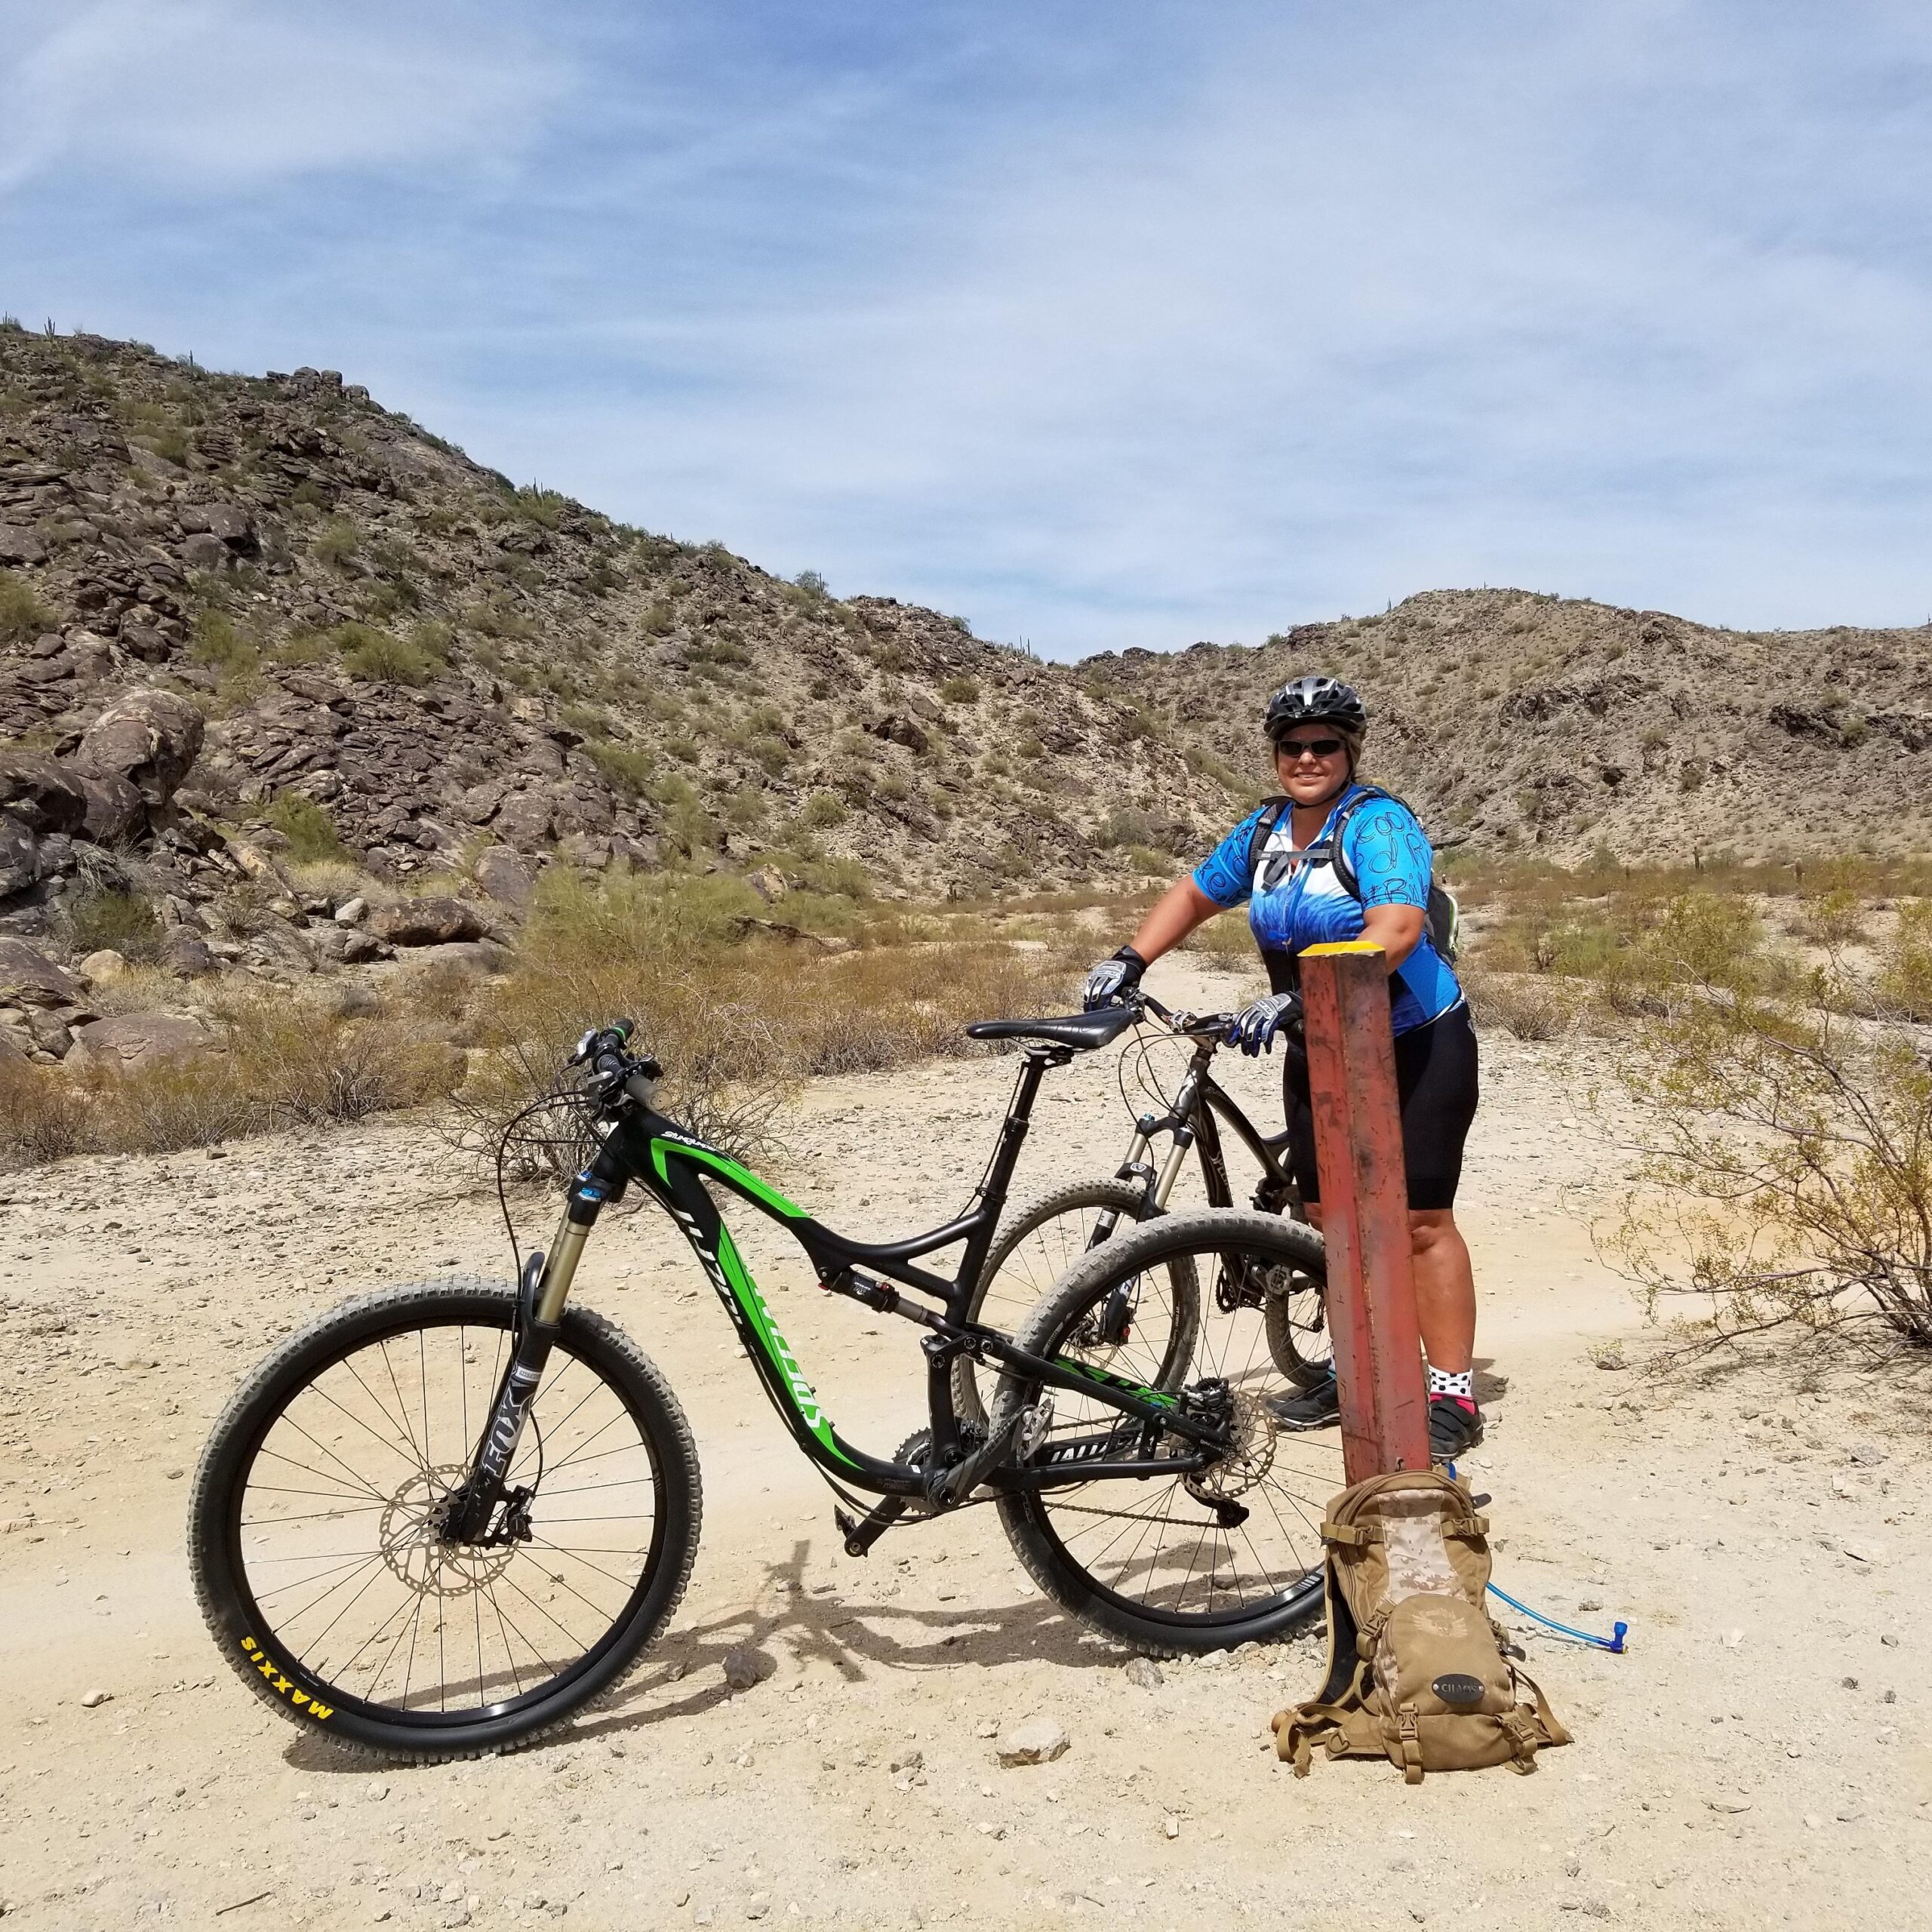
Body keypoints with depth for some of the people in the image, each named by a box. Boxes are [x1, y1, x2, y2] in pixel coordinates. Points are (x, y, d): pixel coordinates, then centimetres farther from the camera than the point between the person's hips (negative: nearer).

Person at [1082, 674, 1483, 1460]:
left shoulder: (1380, 825, -17)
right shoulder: (1264, 832, 5)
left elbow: (1397, 930, -32)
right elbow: (1195, 893, 19)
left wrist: (1298, 999, -40)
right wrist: (1130, 961, 6)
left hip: (1414, 1048, -7)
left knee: (1420, 1222, -8)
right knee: (1329, 1219, 10)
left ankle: (1452, 1396, -1)